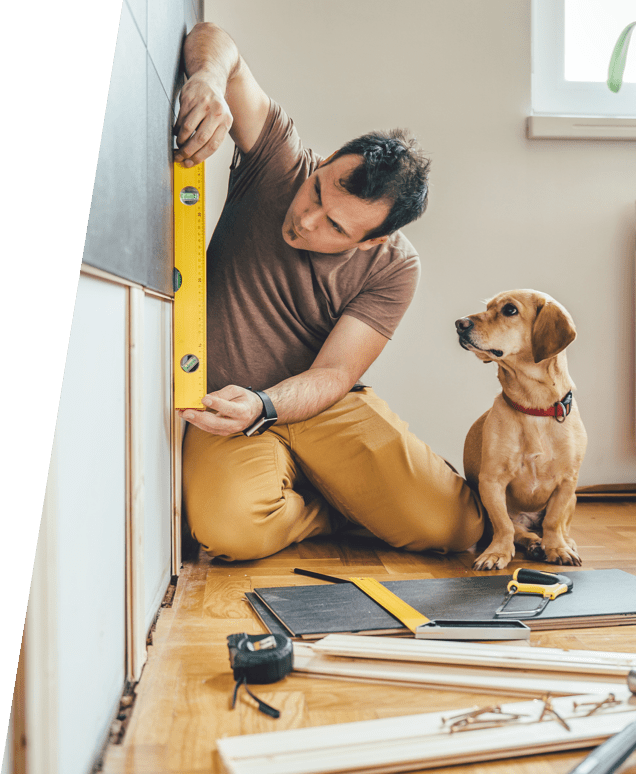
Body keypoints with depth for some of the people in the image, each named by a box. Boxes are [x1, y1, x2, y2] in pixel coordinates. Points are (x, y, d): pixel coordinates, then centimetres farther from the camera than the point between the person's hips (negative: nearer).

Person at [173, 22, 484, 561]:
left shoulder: (393, 268, -11)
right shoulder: (280, 161, -10)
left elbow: (333, 374, -15)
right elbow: (216, 42, -12)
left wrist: (261, 407, -35)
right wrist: (209, 78, -37)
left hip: (324, 407, 0)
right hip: (227, 409, 1)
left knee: (454, 525, -17)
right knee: (229, 529, -32)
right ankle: (338, 511, 3)